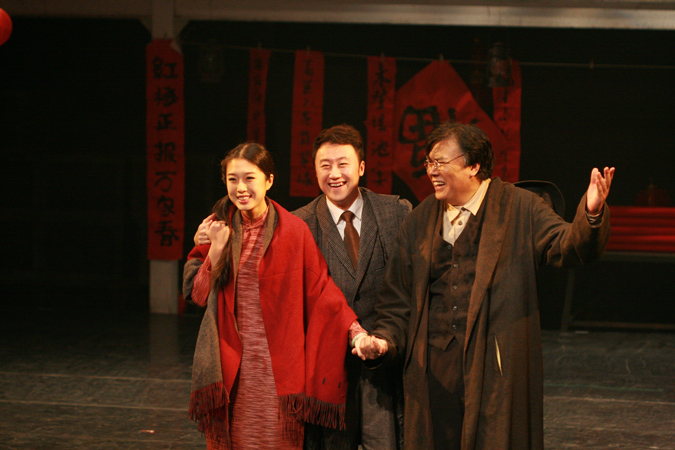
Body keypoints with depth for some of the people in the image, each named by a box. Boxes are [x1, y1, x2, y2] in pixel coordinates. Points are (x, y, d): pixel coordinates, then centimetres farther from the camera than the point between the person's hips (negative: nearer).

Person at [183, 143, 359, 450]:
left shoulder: (293, 231, -5)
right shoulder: (218, 227, 5)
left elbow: (320, 290, -4)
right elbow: (198, 294, 2)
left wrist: (355, 330, -15)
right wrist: (216, 248, -11)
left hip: (277, 364, -3)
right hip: (230, 362, 3)